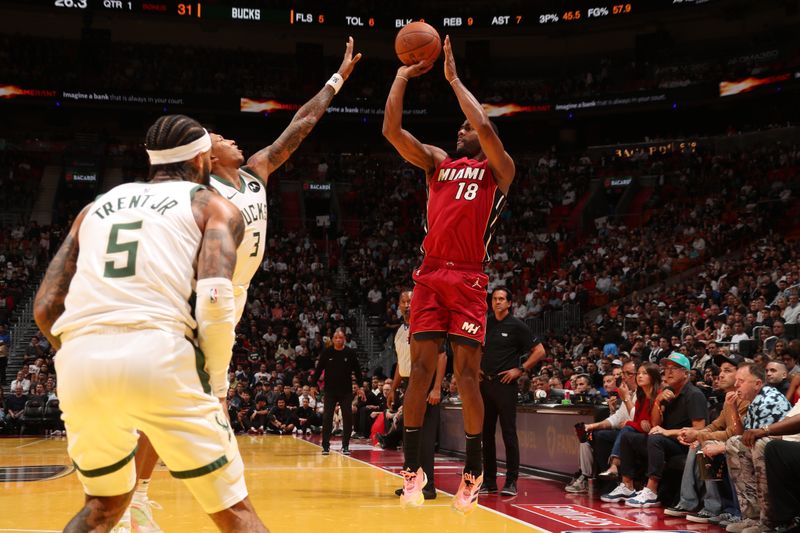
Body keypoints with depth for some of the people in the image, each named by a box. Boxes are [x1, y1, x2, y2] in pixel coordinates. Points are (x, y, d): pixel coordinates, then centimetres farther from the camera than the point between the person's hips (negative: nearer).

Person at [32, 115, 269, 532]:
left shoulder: (97, 207, 28)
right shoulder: (212, 205, 15)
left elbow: (45, 307, 20)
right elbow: (214, 299, -4)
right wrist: (217, 384, 8)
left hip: (78, 358, 4)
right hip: (158, 352, -4)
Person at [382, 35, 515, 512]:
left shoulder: (499, 169, 6)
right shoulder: (438, 162, 19)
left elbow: (486, 127, -14)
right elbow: (392, 131, 9)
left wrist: (454, 79, -5)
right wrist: (403, 77, 7)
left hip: (469, 280, -4)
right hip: (431, 276, 4)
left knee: (467, 373, -3)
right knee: (421, 368, 0)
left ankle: (474, 471, 8)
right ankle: (412, 467, 5)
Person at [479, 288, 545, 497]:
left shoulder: (517, 326, -3)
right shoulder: (485, 323, 11)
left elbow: (539, 350, -4)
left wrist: (520, 370, -10)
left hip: (505, 384, -5)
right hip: (484, 384, 5)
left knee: (509, 433, -4)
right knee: (486, 433, 7)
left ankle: (511, 482, -1)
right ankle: (489, 481, 14)